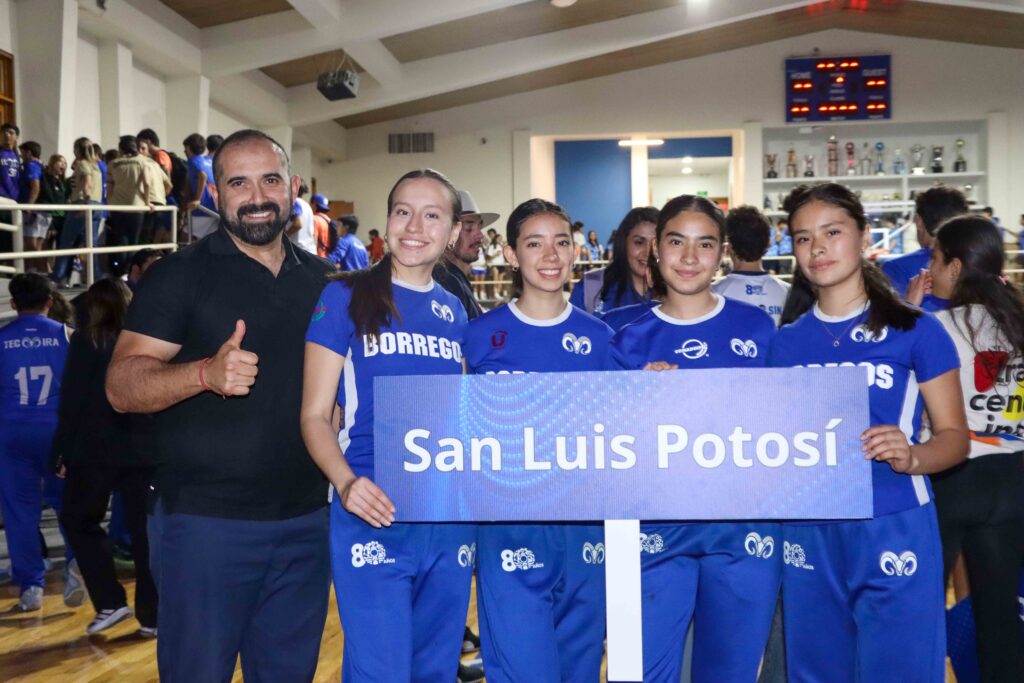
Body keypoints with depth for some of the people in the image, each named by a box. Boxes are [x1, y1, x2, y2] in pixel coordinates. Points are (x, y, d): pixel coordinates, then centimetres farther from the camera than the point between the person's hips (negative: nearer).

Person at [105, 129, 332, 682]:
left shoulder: (322, 279, 9)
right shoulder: (179, 275, -5)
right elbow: (121, 386, -13)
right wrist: (206, 373, -31)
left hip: (305, 519, 5)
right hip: (205, 519, -4)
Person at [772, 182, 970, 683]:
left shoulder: (916, 330, -3)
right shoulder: (786, 341, 7)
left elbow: (954, 435, -3)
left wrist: (911, 457, -22)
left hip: (895, 528, -3)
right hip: (809, 533, 4)